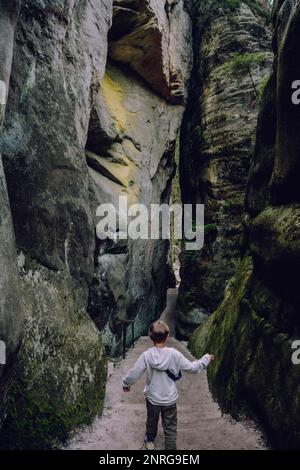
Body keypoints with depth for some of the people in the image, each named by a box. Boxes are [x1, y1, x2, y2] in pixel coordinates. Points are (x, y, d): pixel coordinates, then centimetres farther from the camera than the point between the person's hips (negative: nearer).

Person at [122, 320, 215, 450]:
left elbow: (134, 374, -14)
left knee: (152, 421, 28)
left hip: (152, 398, 2)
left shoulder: (146, 355, -21)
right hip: (170, 399, -2)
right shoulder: (174, 354, -22)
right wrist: (206, 359, 3)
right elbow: (192, 368, -13)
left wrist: (126, 383, 7)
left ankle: (150, 442, 52)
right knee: (170, 428, 17)